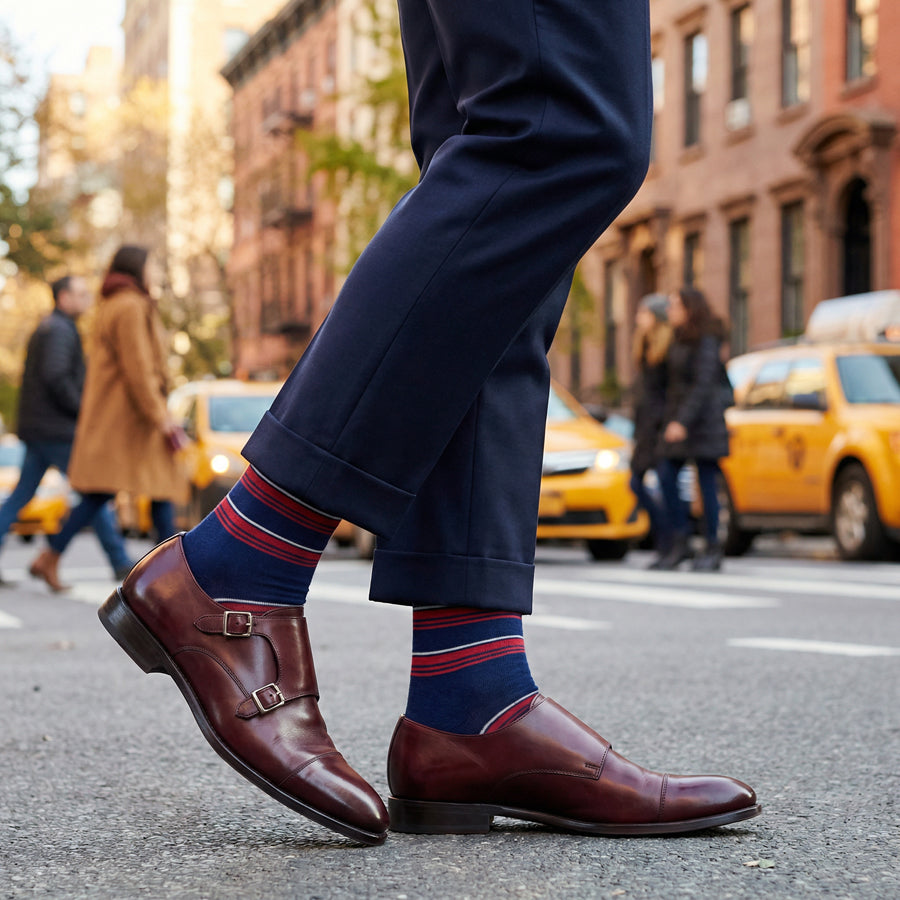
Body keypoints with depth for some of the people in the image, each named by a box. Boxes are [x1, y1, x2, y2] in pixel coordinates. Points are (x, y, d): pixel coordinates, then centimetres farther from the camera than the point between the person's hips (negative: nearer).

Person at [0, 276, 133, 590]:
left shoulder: (44, 329, 21)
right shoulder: (60, 329, -11)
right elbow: (56, 376, -23)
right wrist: (83, 410, -15)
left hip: (36, 430, 10)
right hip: (57, 429, -10)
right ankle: (121, 563, -1)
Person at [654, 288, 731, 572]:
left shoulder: (707, 342, -12)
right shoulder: (680, 341, 14)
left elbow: (704, 385, -19)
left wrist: (683, 422, -25)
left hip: (702, 421, -8)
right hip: (677, 420, 8)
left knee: (707, 483, -3)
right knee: (667, 477, -2)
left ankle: (712, 549, 4)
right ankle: (680, 542, 5)